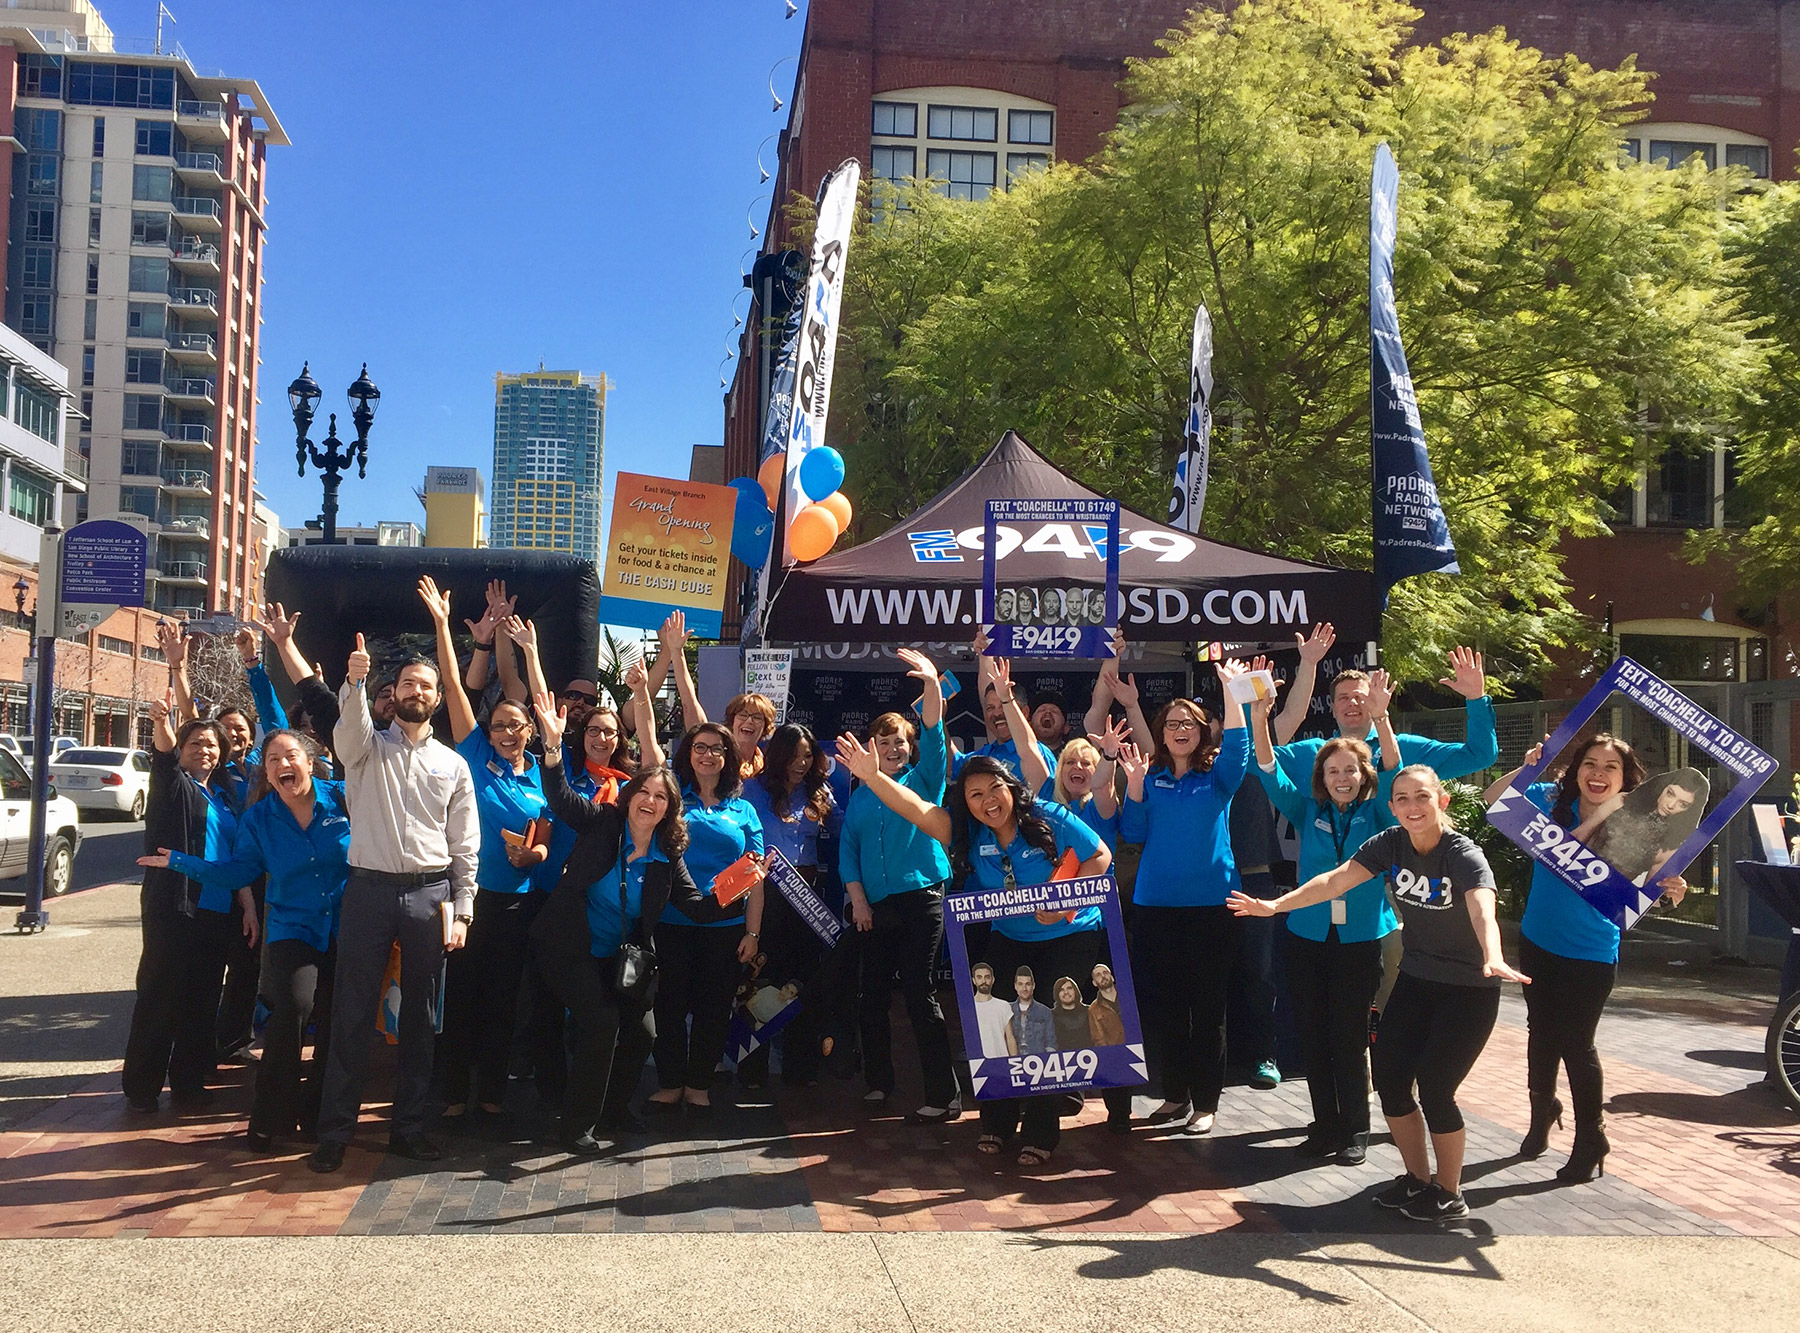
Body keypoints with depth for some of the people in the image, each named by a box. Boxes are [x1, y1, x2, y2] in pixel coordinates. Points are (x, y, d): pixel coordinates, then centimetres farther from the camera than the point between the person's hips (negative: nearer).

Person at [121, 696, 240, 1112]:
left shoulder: (223, 797, 18)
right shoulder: (174, 784, 2)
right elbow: (165, 757, -21)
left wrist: (248, 904, 13)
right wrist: (163, 725, -42)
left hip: (217, 912, 6)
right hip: (173, 907, -6)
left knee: (202, 1000, 8)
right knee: (159, 996, -4)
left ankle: (188, 1082, 17)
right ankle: (142, 1088, 3)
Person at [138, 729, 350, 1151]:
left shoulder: (341, 798, -3)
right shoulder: (259, 817, 3)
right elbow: (238, 871, 7)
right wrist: (180, 862, 4)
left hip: (346, 930, 1)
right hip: (293, 930, 0)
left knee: (335, 1025, 3)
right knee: (294, 1007, -23)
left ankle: (315, 1116, 24)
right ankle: (270, 1118, -8)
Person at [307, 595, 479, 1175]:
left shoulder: (453, 764, 10)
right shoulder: (367, 747, 7)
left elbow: (465, 847, 8)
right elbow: (349, 724, -19)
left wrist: (461, 911, 1)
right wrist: (354, 681, -39)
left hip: (429, 894, 2)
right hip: (369, 888, -2)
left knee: (421, 1015, 7)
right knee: (352, 1012, 0)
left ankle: (409, 1127, 18)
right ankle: (335, 1131, 8)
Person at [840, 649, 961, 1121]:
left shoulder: (922, 781, 5)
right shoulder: (860, 797, 15)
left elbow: (934, 734, -11)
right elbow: (848, 849, 12)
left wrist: (933, 684, -26)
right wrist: (858, 899, -2)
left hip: (921, 899, -4)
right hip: (876, 907, 4)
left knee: (920, 994, -8)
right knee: (872, 996, 8)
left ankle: (944, 1096, -4)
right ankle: (878, 1082, 24)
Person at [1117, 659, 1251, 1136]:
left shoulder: (1218, 775, 3)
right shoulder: (1151, 777, 8)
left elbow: (1237, 745, -17)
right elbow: (1132, 833, 3)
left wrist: (1230, 688, -25)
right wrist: (1134, 783, -8)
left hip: (1212, 904, -2)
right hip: (1156, 904, 3)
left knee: (1208, 1006, 3)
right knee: (1164, 1005, 8)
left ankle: (1205, 1102, 12)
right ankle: (1175, 1094, 22)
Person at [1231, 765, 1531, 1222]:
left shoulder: (1464, 855, -24)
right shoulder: (1391, 844, -8)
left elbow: (1483, 911, -42)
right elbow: (1335, 880, -16)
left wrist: (1493, 958, -61)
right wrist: (1277, 905, -28)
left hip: (1469, 988, -5)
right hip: (1416, 979, 6)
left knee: (1434, 1087, -9)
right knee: (1389, 1078, 1)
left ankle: (1449, 1194, 13)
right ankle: (1418, 1179, 23)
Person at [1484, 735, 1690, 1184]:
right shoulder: (1551, 800, -9)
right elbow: (1494, 797, -1)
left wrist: (1668, 887, -39)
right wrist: (1526, 770, -18)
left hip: (1591, 955, -4)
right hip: (1538, 944, 4)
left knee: (1576, 1042, -1)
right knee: (1541, 1031, 19)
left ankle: (1591, 1140, 20)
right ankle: (1543, 1110, 44)